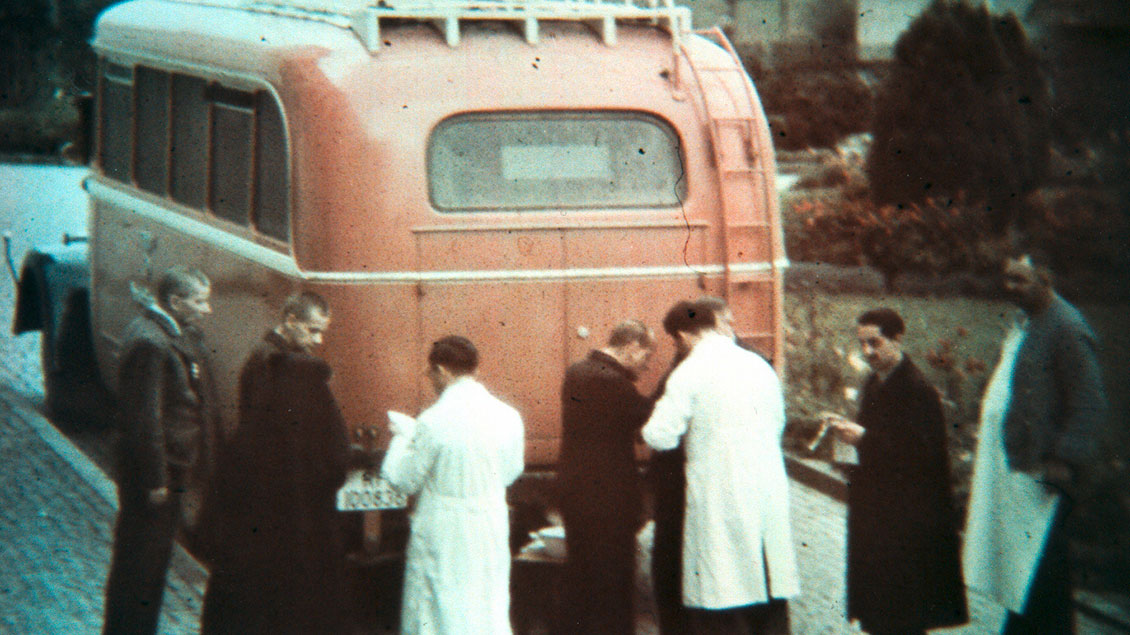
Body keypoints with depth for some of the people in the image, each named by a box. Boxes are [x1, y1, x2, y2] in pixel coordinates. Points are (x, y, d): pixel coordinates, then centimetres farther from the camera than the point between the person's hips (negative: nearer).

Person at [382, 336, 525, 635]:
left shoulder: (433, 422, -17)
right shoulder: (508, 417, -4)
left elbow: (403, 480, -7)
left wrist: (402, 437, 9)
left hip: (443, 535, -4)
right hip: (491, 533, 4)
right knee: (490, 610, 14)